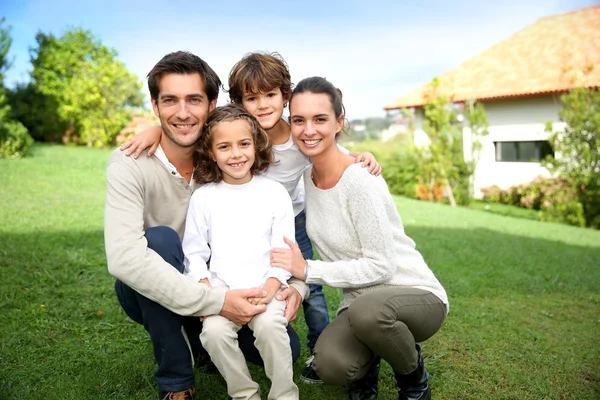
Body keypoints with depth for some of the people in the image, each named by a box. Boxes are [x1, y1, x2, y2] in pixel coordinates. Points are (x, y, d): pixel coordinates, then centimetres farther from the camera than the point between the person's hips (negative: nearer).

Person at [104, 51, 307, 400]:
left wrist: (296, 283, -22)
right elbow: (123, 257, -36)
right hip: (150, 294, -2)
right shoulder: (129, 164, -23)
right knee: (161, 239, -34)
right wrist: (216, 301, -39)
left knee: (285, 348, -14)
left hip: (212, 286, 3)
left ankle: (200, 339, 16)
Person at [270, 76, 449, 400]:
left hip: (417, 296, -4)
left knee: (367, 309, -39)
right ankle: (368, 363, 13)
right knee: (331, 366, -26)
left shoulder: (360, 182, -21)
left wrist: (308, 270, -20)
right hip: (360, 299, 4)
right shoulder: (307, 175, 0)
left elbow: (380, 267, -21)